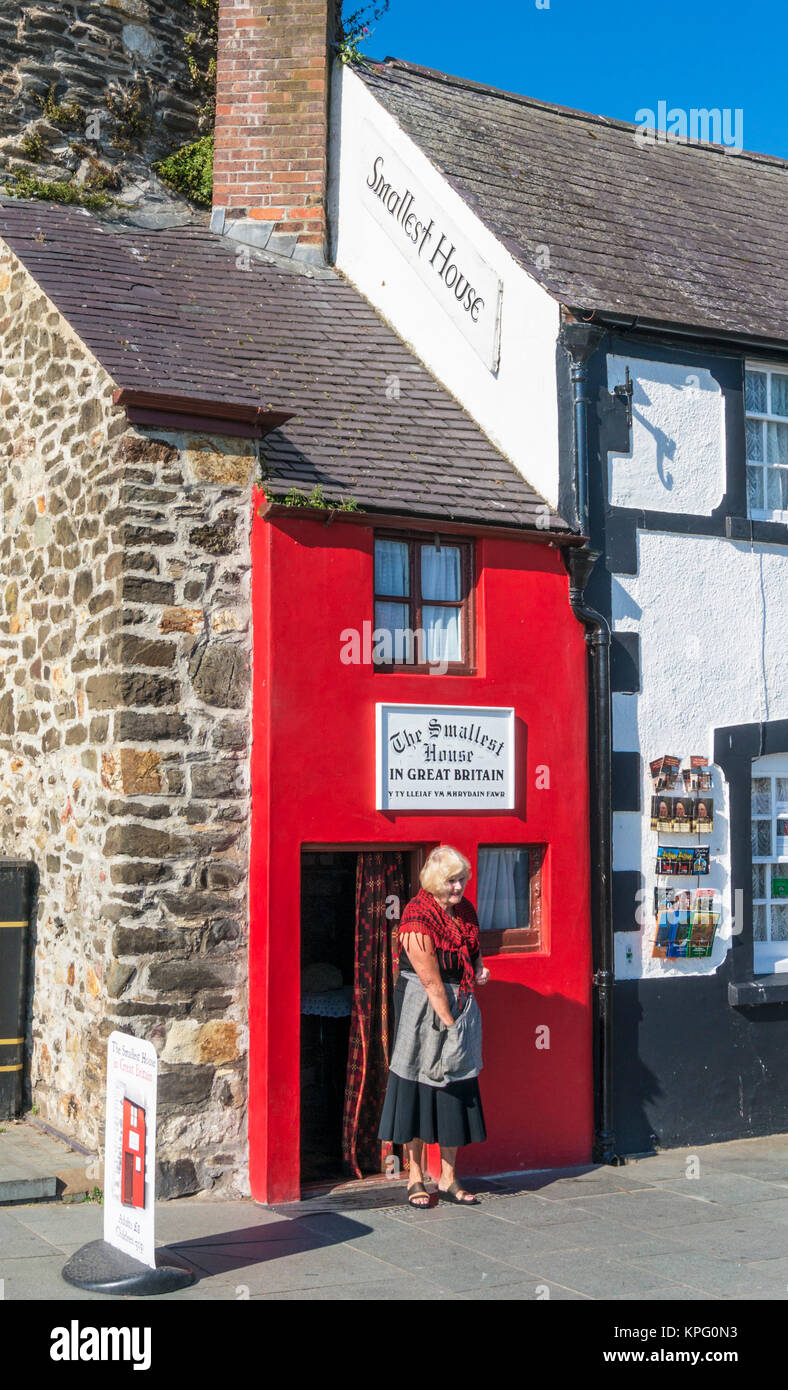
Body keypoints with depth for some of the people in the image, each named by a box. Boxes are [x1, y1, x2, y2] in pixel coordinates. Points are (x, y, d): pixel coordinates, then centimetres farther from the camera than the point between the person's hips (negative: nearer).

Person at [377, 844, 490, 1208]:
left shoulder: (464, 910, 7)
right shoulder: (417, 915, -16)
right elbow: (430, 978, -19)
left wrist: (480, 969, 4)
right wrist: (448, 1023, -20)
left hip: (460, 1006, 7)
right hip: (422, 1008, -7)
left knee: (457, 1090, 6)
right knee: (419, 1087, 0)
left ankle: (448, 1179, 14)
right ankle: (415, 1178, 11)